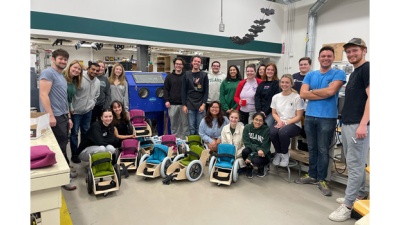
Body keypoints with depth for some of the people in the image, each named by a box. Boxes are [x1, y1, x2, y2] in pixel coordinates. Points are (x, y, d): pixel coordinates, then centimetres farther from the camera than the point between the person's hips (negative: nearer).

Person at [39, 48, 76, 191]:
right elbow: (43, 95, -18)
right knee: (59, 148, -3)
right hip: (55, 117, -9)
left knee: (63, 145, 15)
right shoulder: (48, 73, -9)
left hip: (63, 116, 9)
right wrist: (50, 115, -22)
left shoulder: (62, 76, 19)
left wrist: (68, 117, 19)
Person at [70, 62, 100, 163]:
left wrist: (92, 104, 8)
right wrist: (71, 108, -14)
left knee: (86, 132, 17)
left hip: (88, 111, 6)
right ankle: (74, 154, 14)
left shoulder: (97, 82, 2)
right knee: (74, 132, 3)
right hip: (76, 111, -6)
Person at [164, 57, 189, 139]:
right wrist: (166, 100, -2)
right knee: (173, 123, 7)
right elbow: (166, 89, 9)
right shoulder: (169, 76, 10)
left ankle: (184, 139, 13)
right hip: (172, 104, 2)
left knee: (185, 123, 3)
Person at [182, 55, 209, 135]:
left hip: (201, 105, 0)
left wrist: (204, 104, -7)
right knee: (191, 127, 4)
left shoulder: (204, 75, 7)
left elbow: (206, 91, 3)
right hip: (190, 105, 0)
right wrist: (184, 105, -3)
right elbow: (183, 91, 4)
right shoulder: (186, 74, 7)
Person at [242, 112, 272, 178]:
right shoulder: (247, 127, -8)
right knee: (245, 151, -31)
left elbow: (264, 148, -19)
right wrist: (257, 148, -30)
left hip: (263, 154, -3)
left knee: (256, 160, -35)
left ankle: (263, 167, 5)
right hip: (251, 150, 3)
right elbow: (247, 143, -12)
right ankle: (249, 168, 0)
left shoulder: (267, 130, -17)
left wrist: (250, 157, -27)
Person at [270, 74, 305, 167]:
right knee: (272, 132, -30)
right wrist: (279, 121, -9)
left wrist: (286, 123, -18)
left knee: (283, 132, -36)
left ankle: (285, 154, -5)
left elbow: (299, 117, -7)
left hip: (294, 124, -4)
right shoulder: (276, 97, 9)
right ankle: (278, 153, 0)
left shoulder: (297, 97, -8)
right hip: (279, 123, 4)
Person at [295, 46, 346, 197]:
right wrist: (324, 93, -11)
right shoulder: (310, 75, 9)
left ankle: (321, 179, 18)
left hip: (327, 118, -4)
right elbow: (303, 94, -4)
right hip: (310, 116, 4)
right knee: (312, 148, 14)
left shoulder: (338, 74, -1)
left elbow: (331, 91, -17)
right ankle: (312, 175, 27)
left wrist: (312, 91, -2)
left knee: (323, 150, 4)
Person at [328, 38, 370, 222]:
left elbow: (371, 97, -18)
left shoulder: (367, 68, -8)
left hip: (358, 125, -9)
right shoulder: (354, 72, 20)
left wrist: (363, 124, -23)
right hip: (347, 124, 9)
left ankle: (347, 206, 1)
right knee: (354, 163, 17)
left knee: (355, 164, -5)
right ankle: (360, 194, 31)